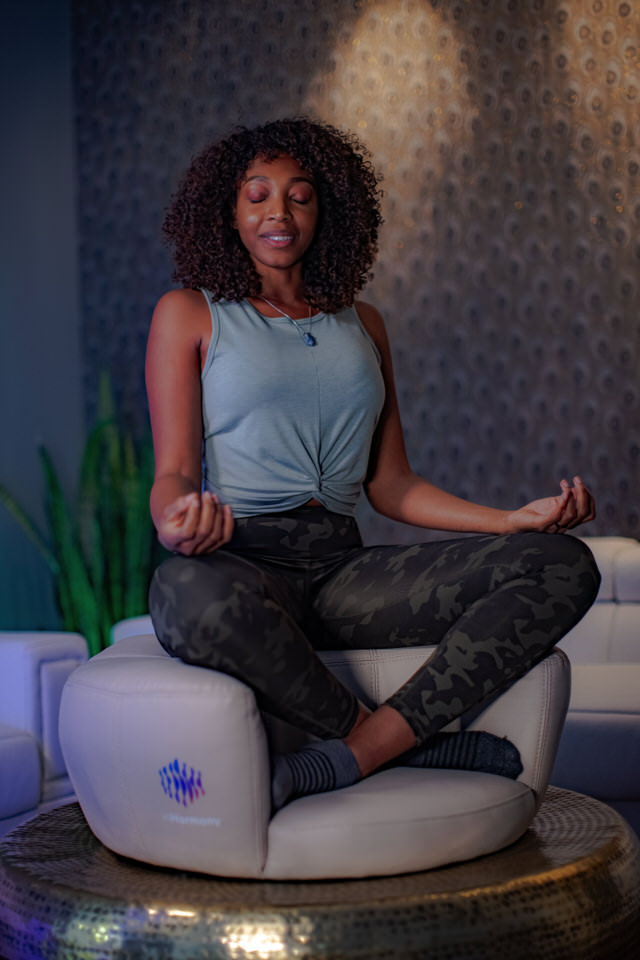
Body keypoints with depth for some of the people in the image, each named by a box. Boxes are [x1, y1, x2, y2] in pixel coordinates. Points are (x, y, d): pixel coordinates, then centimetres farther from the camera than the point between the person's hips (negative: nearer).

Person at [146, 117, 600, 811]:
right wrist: (175, 522, -25)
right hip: (243, 561, -4)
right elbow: (175, 470, 0)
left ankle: (348, 758, -26)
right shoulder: (189, 313, 9)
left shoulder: (361, 324, 20)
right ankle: (409, 746, -19)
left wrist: (517, 519, 3)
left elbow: (389, 483, 17)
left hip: (345, 567, 4)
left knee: (563, 565, -17)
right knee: (190, 594, -43)